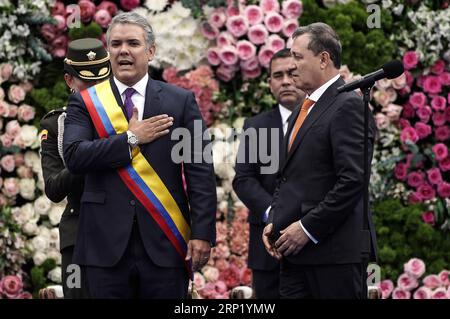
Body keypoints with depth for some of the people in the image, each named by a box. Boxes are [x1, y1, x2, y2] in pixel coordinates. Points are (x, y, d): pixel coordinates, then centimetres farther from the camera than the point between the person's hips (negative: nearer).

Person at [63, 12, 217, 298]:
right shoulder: (85, 102, 8)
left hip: (165, 243, 0)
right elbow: (74, 156, -8)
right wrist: (131, 139, -8)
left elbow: (201, 172, 2)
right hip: (107, 243, 0)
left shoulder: (181, 101, 6)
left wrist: (202, 233, -7)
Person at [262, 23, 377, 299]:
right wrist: (274, 222, 8)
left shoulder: (347, 106, -9)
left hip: (334, 249, -8)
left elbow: (353, 180, -17)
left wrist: (308, 229, -16)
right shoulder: (304, 110, 20)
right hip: (295, 250, 8)